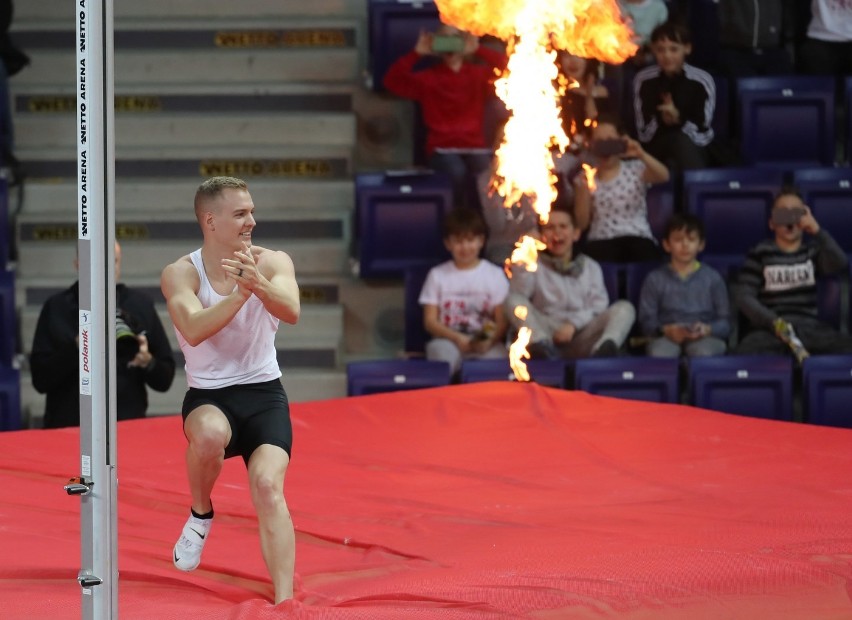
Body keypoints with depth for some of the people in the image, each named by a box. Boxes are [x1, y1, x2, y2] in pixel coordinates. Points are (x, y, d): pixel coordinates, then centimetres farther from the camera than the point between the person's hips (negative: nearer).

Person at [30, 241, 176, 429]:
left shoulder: (141, 305, 6)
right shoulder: (56, 308, 1)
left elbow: (165, 379, 8)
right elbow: (40, 379, -5)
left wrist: (148, 362, -12)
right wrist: (76, 347, -17)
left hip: (129, 428, 1)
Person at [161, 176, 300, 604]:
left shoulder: (273, 262, -3)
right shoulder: (180, 274, -8)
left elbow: (290, 312, -23)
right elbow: (193, 330, -26)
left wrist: (258, 284, -43)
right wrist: (240, 293, -38)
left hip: (263, 394, 1)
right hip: (208, 396, -1)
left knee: (268, 486, -21)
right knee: (209, 434, -36)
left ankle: (285, 601, -25)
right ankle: (200, 515, -5)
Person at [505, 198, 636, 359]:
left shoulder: (591, 267, 19)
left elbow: (599, 306, 4)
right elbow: (516, 297, -4)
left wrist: (573, 323, -14)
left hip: (581, 342, 1)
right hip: (547, 336, -1)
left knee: (624, 308, -19)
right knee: (515, 302, -24)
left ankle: (603, 351, -52)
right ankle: (542, 349, -53)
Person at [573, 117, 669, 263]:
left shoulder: (635, 169, 9)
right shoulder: (585, 178, 13)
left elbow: (664, 176, -13)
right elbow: (581, 224, 7)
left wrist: (641, 154, -28)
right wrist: (583, 190, -6)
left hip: (638, 238, -1)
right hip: (601, 241, 1)